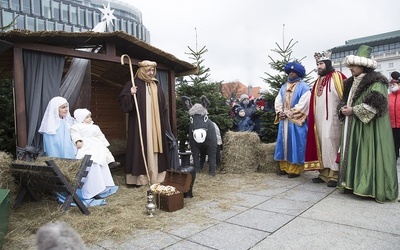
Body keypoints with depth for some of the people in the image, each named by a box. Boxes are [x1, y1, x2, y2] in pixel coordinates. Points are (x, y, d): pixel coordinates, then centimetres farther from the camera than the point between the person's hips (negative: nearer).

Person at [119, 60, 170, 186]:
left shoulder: (157, 86, 15)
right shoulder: (132, 84, 0)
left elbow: (163, 106, 17)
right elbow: (123, 103, -4)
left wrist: (164, 123, 12)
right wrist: (130, 94, -22)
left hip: (156, 124, 5)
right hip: (140, 124, -5)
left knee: (154, 148, 7)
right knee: (140, 148, -7)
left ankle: (156, 176, 15)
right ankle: (139, 177, 0)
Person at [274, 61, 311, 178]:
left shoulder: (303, 87, -4)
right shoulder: (284, 87, 16)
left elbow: (302, 105, -14)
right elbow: (278, 101, 12)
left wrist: (288, 114, -15)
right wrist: (280, 112, -7)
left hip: (296, 121, -6)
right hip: (284, 120, 6)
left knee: (295, 144, -3)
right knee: (284, 143, 8)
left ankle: (295, 169, 4)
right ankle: (284, 167, 17)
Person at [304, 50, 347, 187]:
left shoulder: (337, 77, -2)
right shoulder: (318, 82, 17)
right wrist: (312, 117, 13)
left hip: (332, 118, -6)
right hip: (319, 119, 7)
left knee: (331, 143, -8)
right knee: (321, 145, 6)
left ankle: (334, 175, -1)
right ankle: (324, 173, 13)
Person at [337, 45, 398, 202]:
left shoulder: (376, 81, -7)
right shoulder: (351, 82, 18)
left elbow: (376, 103, -17)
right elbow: (344, 100, 21)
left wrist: (353, 110, -16)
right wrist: (343, 108, -1)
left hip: (369, 127, -8)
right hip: (352, 126, 8)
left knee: (368, 155, -7)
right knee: (352, 154, 6)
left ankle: (374, 189, 1)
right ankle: (352, 183, 12)